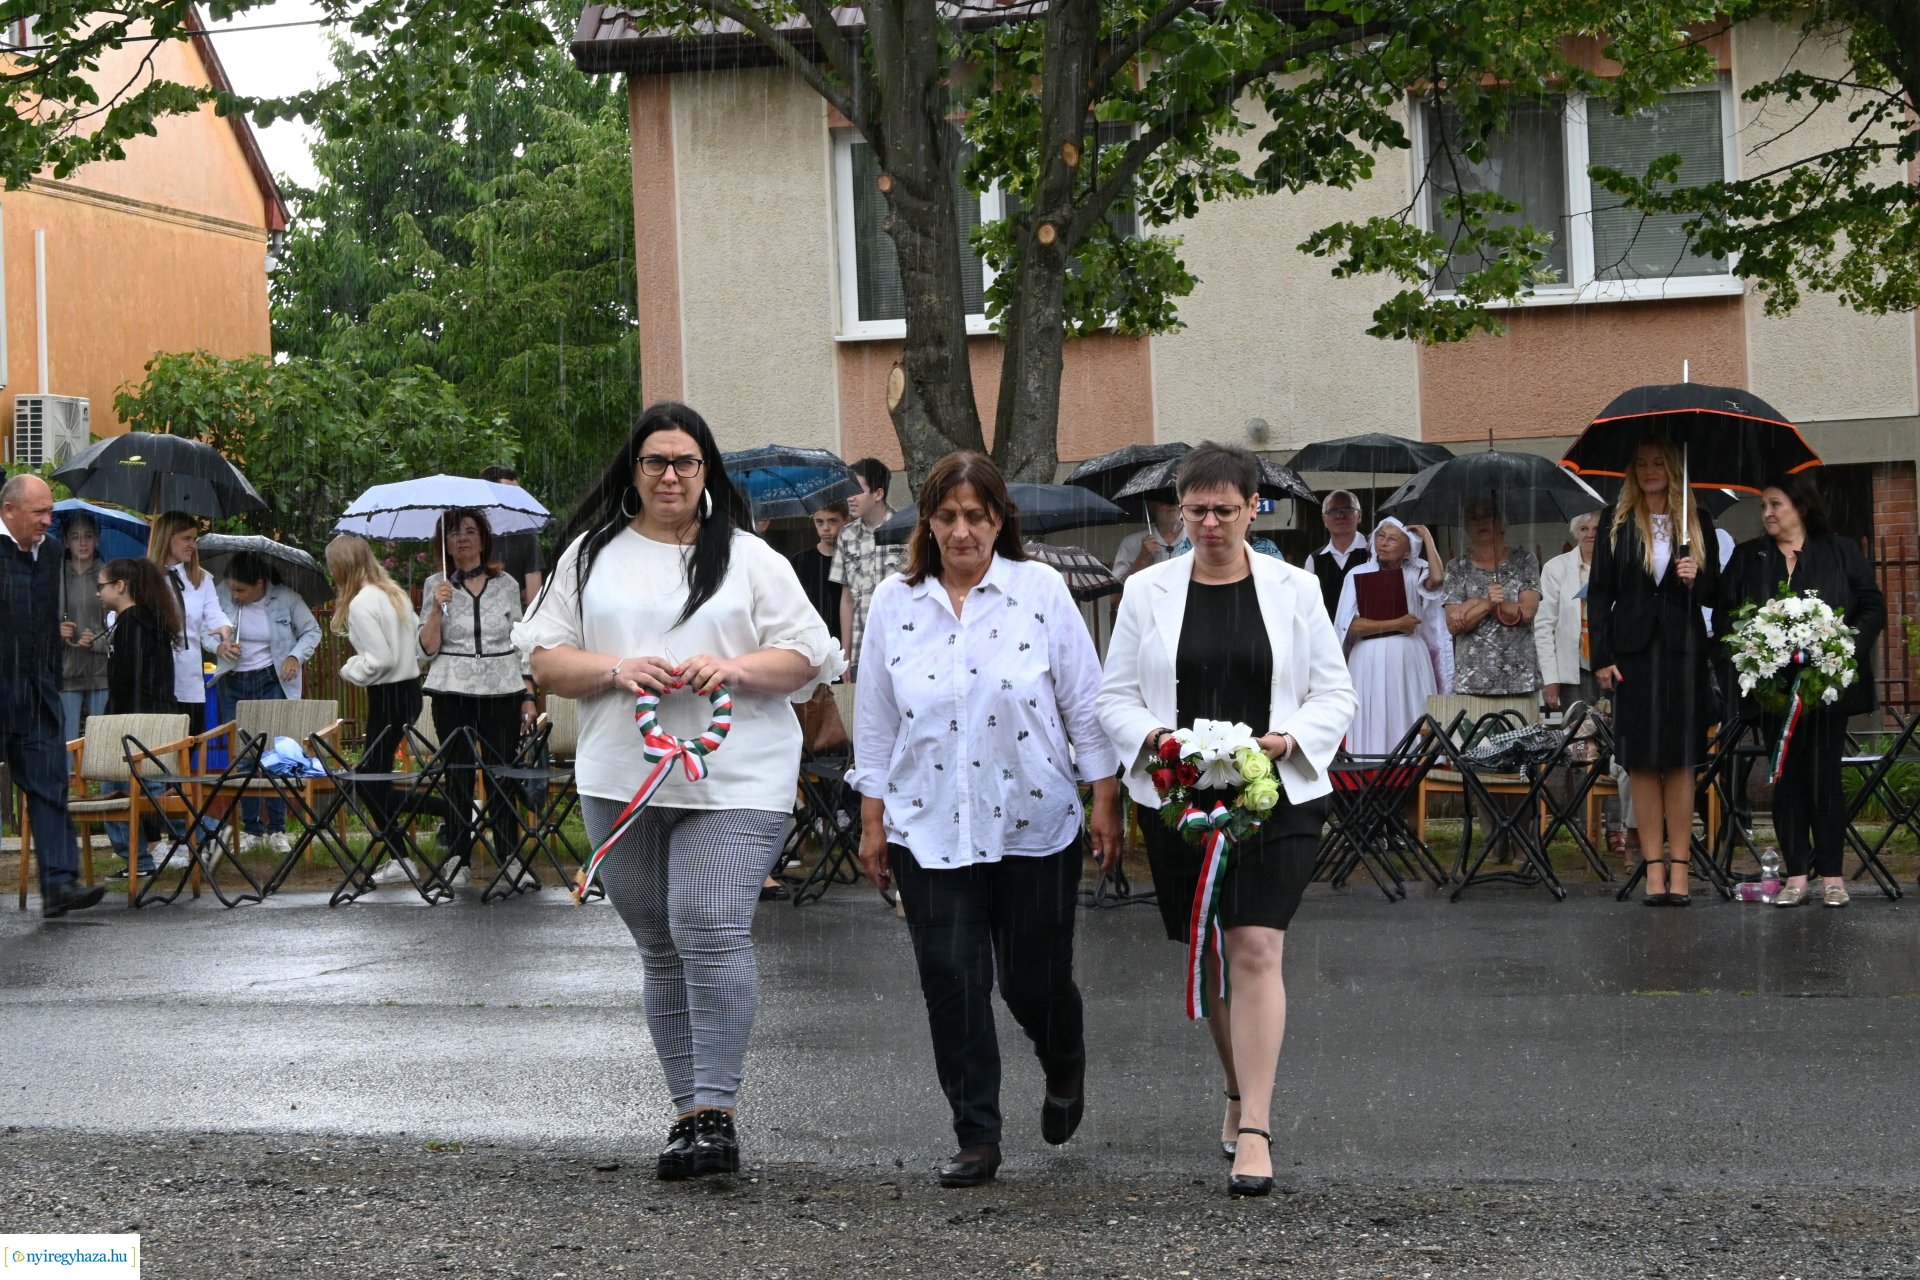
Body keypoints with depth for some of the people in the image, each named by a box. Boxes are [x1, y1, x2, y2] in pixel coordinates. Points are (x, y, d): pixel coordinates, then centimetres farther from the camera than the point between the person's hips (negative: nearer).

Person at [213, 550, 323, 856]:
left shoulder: (286, 598, -8)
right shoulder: (223, 595, -5)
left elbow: (312, 631, 5)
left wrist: (296, 656, -11)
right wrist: (219, 647, -15)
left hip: (273, 681, -2)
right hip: (235, 684, 2)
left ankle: (277, 829, 1)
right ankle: (251, 830, 11)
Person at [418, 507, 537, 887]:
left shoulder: (507, 585, 8)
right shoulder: (436, 586, 5)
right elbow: (428, 648, 0)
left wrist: (529, 696, 6)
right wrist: (437, 609, -15)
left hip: (503, 691, 1)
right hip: (453, 694, 0)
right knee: (458, 777, 0)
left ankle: (508, 859, 6)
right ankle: (458, 862, 6)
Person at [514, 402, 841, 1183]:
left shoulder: (750, 559, 8)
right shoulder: (591, 555, 13)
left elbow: (806, 656, 5)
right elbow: (546, 659, 8)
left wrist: (734, 668, -12)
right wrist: (616, 670, -10)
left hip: (732, 783, -3)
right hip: (621, 783, 3)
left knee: (711, 929, -17)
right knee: (660, 945, 8)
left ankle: (714, 1111, -14)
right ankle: (687, 1108, 16)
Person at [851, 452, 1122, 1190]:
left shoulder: (1041, 591, -2)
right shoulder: (894, 605, 4)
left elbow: (1085, 703, 1)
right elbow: (876, 721, 9)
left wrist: (1105, 801, -1)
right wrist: (873, 820, 7)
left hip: (1035, 824, -1)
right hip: (931, 830, 2)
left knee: (1034, 980, 7)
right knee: (951, 983, -3)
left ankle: (1064, 1071, 40)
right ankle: (976, 1138, 8)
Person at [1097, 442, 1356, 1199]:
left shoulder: (1293, 590, 4)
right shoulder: (1148, 592, 5)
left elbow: (1335, 694, 6)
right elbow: (1115, 696, 7)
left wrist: (1288, 739, -13)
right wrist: (1154, 739, -14)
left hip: (1277, 797, -2)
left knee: (1255, 951, -14)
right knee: (1210, 956, 12)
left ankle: (1255, 1132, -14)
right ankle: (1241, 1093, 35)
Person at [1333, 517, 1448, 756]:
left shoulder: (1416, 573, 7)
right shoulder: (1358, 574, 4)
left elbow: (1437, 579, -17)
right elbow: (1350, 625, -5)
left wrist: (1428, 539, -5)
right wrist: (1396, 624, -8)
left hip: (1409, 658, 1)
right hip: (1370, 660, -1)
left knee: (1409, 723, -1)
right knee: (1373, 724, -2)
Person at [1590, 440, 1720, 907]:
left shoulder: (1697, 521, 9)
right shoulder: (1617, 523, 6)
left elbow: (1715, 589, 13)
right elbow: (1598, 593, 3)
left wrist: (1697, 578, -10)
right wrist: (1601, 657, -4)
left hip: (1683, 651, 0)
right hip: (1634, 652, 0)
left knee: (1680, 764, 0)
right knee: (1642, 765, -1)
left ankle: (1679, 869, 2)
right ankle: (1654, 869, 2)